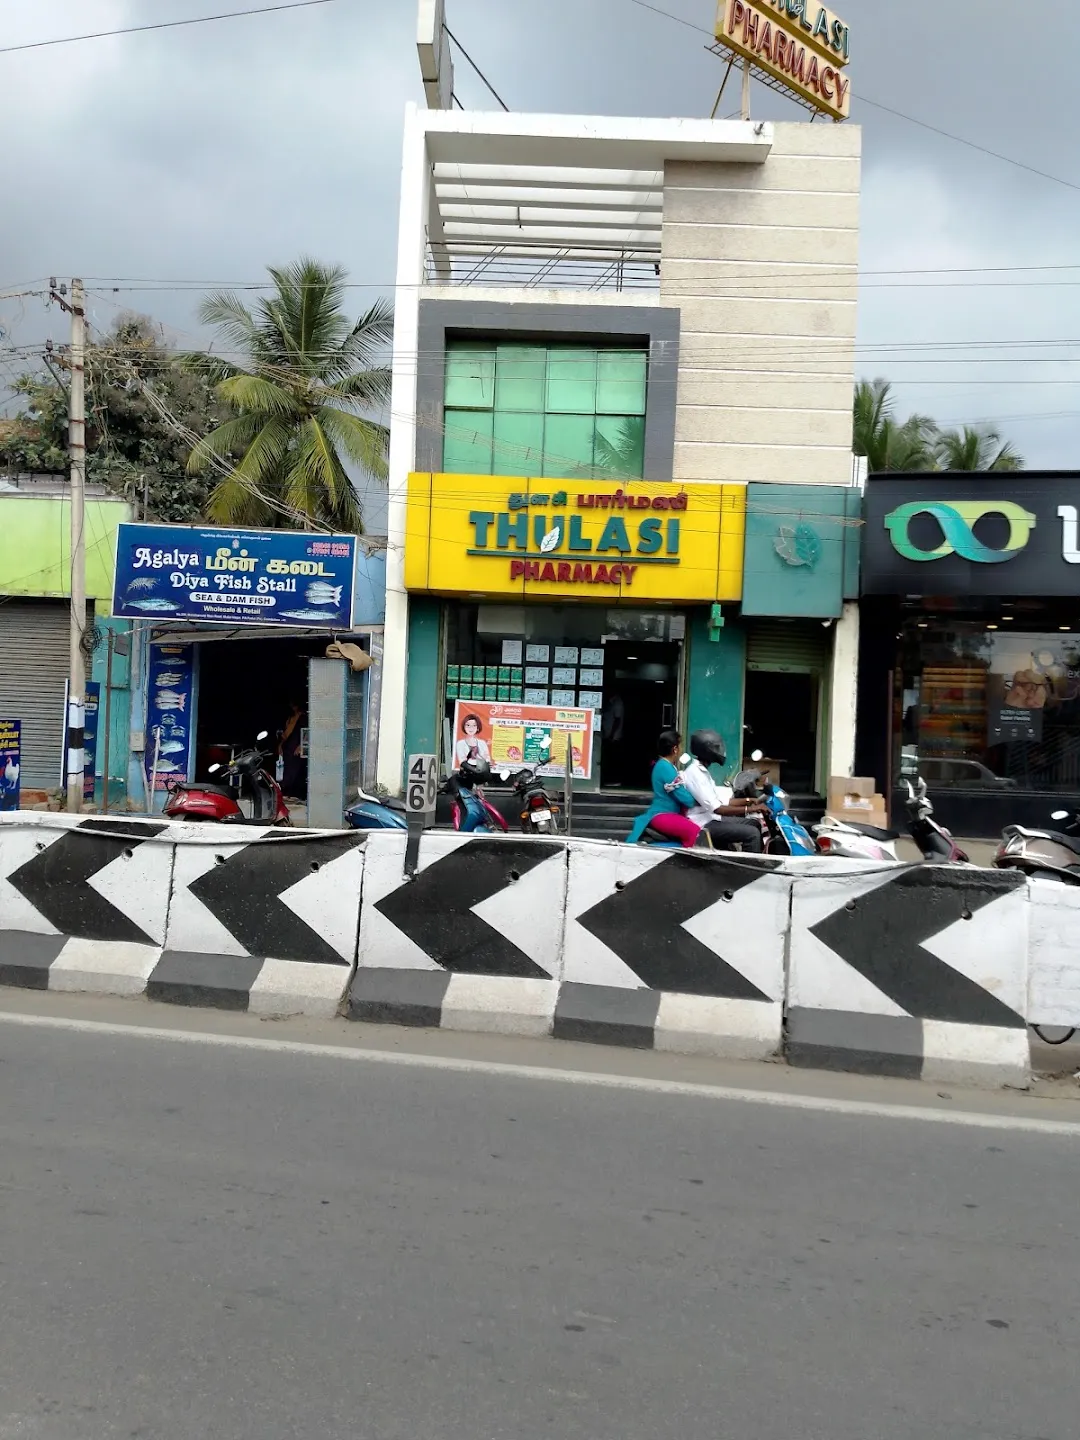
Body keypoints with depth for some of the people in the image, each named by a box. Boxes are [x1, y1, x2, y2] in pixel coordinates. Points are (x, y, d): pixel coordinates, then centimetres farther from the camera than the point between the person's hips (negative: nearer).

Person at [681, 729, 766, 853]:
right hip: (704, 824, -10)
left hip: (712, 818, 10)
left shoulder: (702, 771, 13)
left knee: (754, 823, 13)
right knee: (752, 833, -17)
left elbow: (720, 801, 16)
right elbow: (716, 808, -25)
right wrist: (748, 809, -24)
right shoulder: (694, 773, -20)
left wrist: (747, 801, 7)